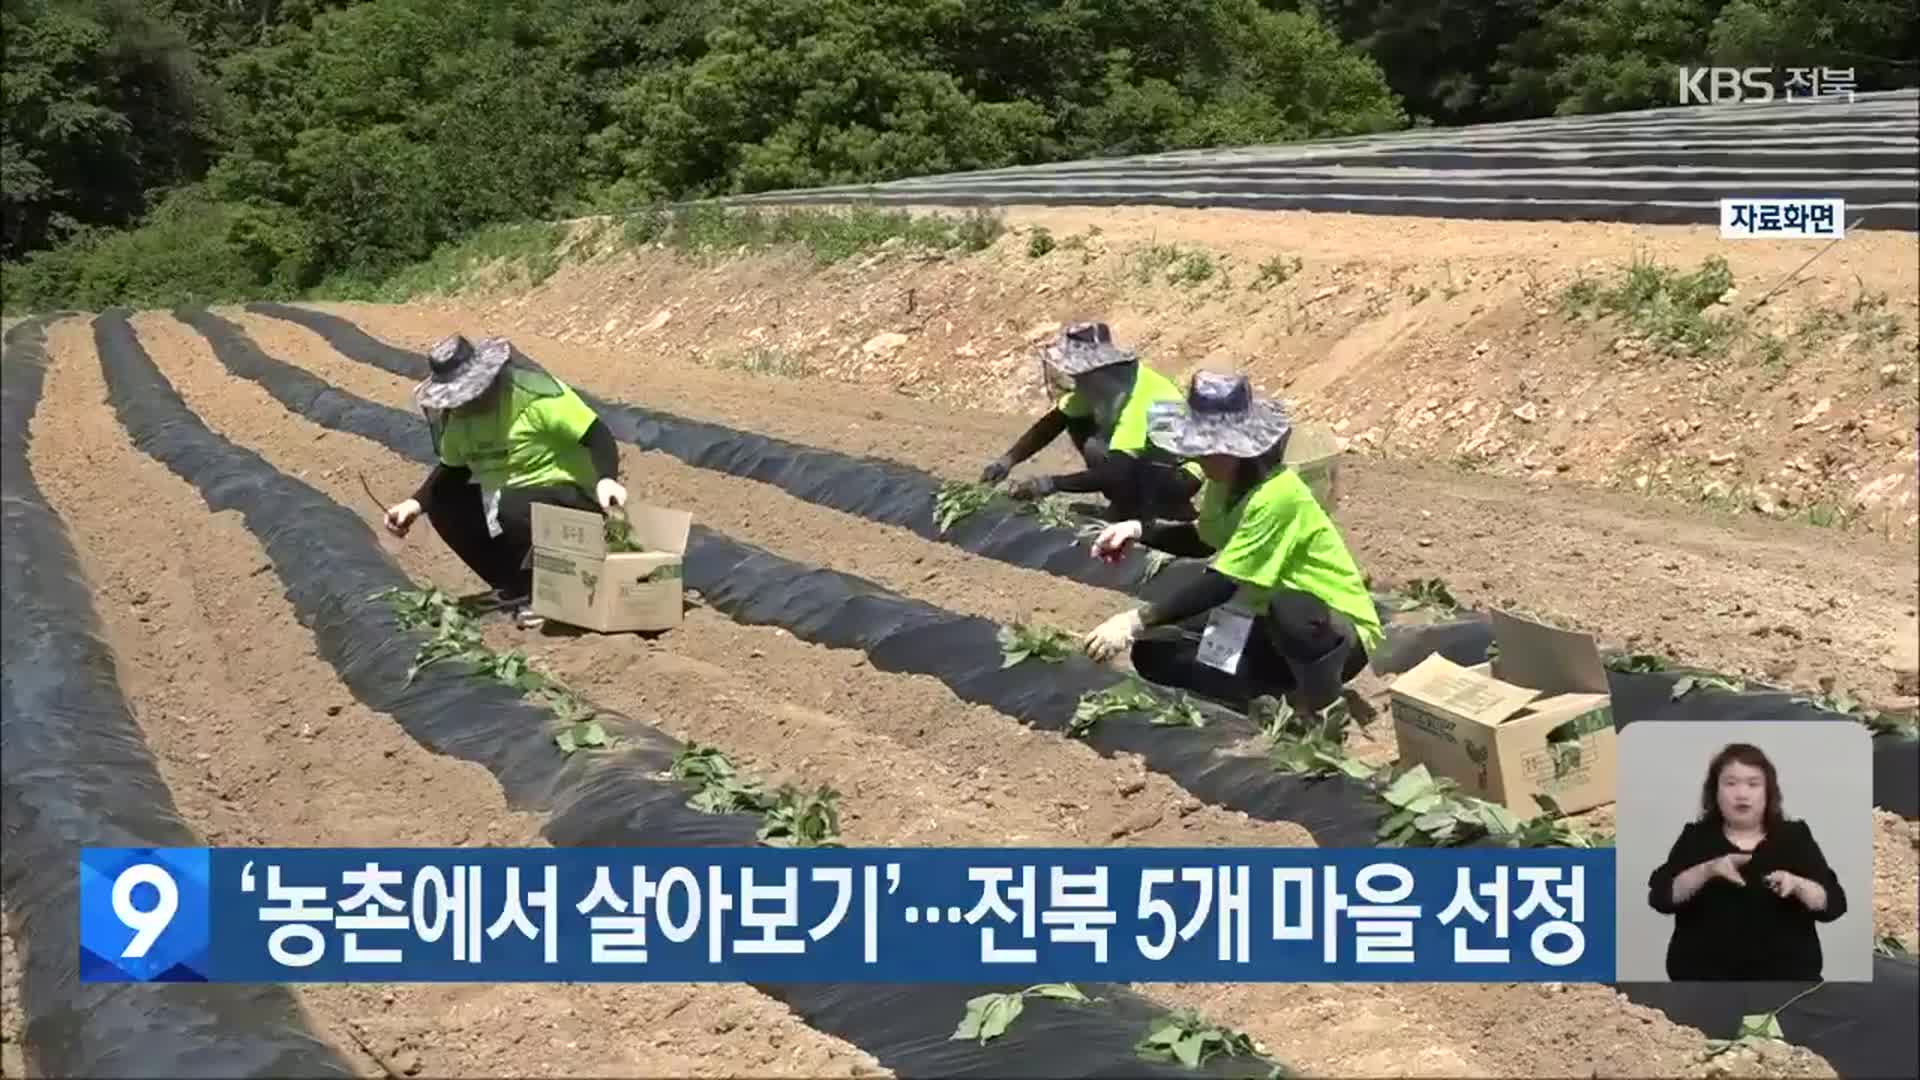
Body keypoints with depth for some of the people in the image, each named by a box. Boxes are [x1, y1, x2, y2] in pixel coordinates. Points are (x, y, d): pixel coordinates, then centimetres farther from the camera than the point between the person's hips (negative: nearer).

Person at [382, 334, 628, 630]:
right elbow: (452, 470, 14)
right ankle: (515, 587, 3)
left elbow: (597, 435, -24)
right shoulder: (458, 415, 1)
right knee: (443, 504, -8)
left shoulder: (534, 395, -23)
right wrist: (415, 504, -2)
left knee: (511, 509, -36)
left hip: (569, 496, -8)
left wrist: (606, 480, -42)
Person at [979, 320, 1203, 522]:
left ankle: (1171, 511, -10)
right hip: (1146, 458, 9)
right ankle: (1127, 505, 4)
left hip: (1180, 475, -9)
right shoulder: (1097, 383, -8)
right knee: (1075, 421, -5)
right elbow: (1051, 423, -3)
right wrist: (1008, 460, -17)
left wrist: (1053, 483, -38)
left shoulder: (1138, 399, -34)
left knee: (1097, 453, -31)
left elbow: (1117, 472, -40)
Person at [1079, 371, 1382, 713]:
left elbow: (1221, 584, -31)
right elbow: (1204, 541, 16)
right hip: (1276, 624, 8)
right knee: (1153, 654, -4)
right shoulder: (1226, 479, -3)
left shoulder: (1276, 495, -30)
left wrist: (1136, 621, -32)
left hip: (1340, 631, -8)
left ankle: (1322, 704, -14)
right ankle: (1278, 692, -2)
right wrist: (1139, 530, -2)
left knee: (1288, 610, -45)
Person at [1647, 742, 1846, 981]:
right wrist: (1707, 870, -22)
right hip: (1706, 976, 0)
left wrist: (1797, 884, -21)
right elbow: (1660, 896, -7)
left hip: (1785, 975, 0)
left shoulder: (1794, 837, 8)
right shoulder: (1696, 838, 7)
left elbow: (1834, 903, -1)